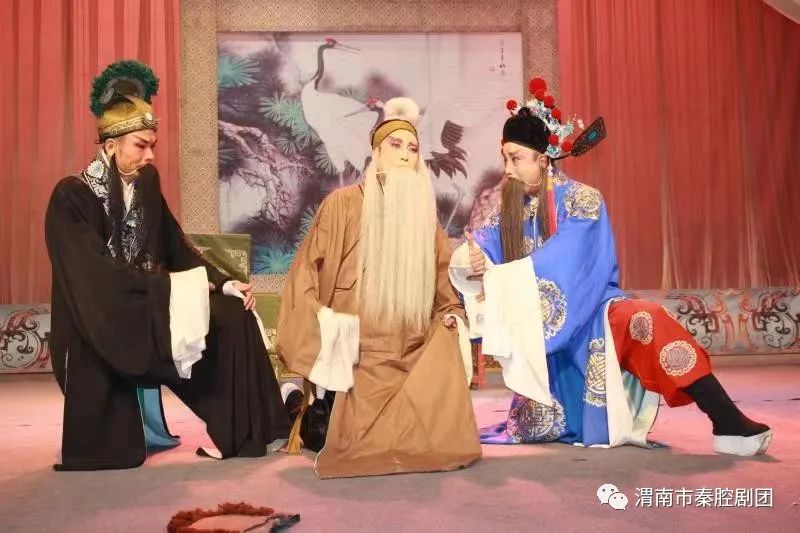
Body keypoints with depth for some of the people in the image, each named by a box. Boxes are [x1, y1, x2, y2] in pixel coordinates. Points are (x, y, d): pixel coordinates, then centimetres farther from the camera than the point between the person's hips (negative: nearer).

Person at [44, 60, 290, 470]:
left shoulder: (147, 183, 4)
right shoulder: (71, 197, -16)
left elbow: (177, 247, 8)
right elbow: (98, 276, -23)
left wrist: (220, 282, -5)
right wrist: (170, 284, -25)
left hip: (149, 309, 6)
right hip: (97, 327, -5)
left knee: (235, 317, -9)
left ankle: (243, 431, -2)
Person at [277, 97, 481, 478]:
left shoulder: (424, 212, 11)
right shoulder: (343, 203, -3)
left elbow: (440, 280, 19)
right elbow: (306, 270, -3)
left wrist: (450, 314, 0)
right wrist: (324, 327, -15)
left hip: (411, 355, 5)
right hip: (357, 355, -5)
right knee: (361, 438, -17)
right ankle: (307, 406, 16)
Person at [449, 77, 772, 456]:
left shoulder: (582, 200, -12)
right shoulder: (512, 206, 6)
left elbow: (562, 262, -26)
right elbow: (481, 243, -7)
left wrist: (500, 279, -28)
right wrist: (472, 261, -31)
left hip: (592, 315, -5)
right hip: (542, 329, 5)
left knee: (645, 321, -37)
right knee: (534, 429, -1)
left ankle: (729, 424, -37)